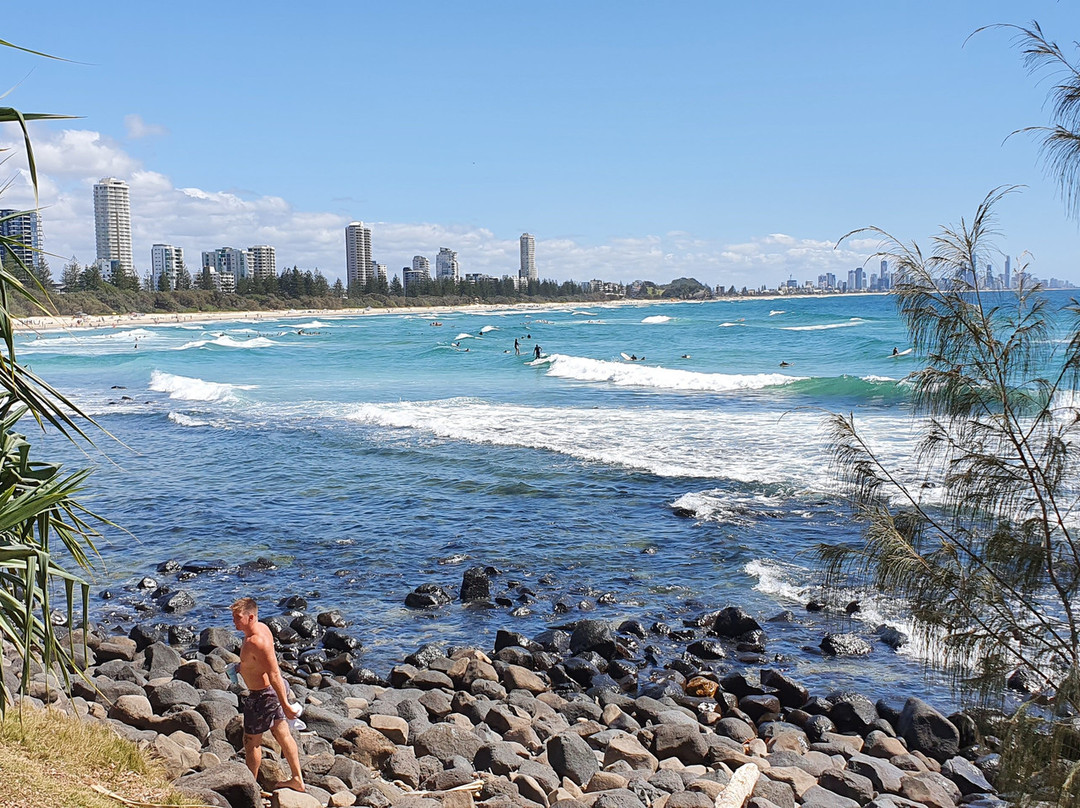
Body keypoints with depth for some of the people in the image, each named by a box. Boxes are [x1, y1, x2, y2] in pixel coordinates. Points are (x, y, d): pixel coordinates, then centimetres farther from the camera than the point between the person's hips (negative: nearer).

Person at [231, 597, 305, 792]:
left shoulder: (257, 642, -31)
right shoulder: (261, 627, -1)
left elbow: (274, 675, -29)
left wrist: (285, 706, -26)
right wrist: (242, 666, 22)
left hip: (263, 695, -10)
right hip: (274, 690, 10)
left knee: (251, 741, 9)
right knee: (282, 734, 18)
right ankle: (298, 780, 29)